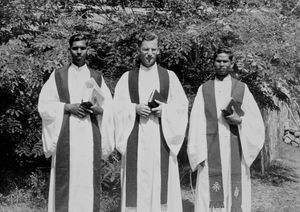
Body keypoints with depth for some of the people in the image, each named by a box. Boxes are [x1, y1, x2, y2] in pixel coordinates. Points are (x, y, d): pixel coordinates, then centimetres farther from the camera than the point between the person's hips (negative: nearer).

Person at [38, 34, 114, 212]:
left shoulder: (97, 77, 13)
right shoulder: (58, 75, 9)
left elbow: (110, 108, 9)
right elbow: (44, 105, 2)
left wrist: (98, 109, -11)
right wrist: (67, 107, -11)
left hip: (90, 135, 1)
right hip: (66, 135, -1)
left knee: (88, 181, -2)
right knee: (65, 179, -5)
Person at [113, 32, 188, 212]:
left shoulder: (169, 76, 9)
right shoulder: (128, 77, 10)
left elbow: (182, 105, 6)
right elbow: (117, 106, 4)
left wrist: (165, 109, -11)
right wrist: (135, 108, -12)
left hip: (161, 138, 0)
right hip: (136, 139, 0)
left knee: (161, 181, -3)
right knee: (137, 181, -2)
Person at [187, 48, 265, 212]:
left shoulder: (242, 89, 9)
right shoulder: (204, 90, 9)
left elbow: (256, 122, 6)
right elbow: (196, 123, 3)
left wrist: (240, 120, -14)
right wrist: (198, 154, -6)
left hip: (235, 149, 0)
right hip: (211, 151, 0)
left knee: (236, 192, 0)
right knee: (210, 194, -3)